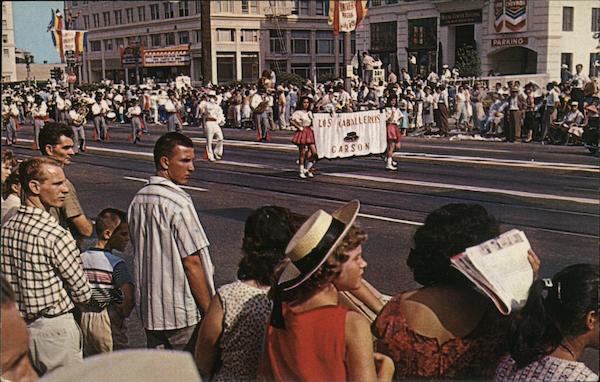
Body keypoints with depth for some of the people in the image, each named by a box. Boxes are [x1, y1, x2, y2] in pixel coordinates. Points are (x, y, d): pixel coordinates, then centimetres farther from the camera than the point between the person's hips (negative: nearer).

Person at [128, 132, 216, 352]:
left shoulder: (138, 200, 6)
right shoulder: (178, 203, -18)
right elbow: (192, 263, -17)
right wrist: (209, 312, -10)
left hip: (150, 310, 7)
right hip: (184, 314, -7)